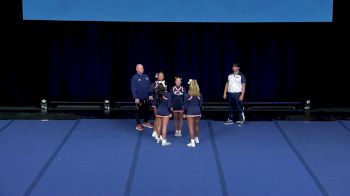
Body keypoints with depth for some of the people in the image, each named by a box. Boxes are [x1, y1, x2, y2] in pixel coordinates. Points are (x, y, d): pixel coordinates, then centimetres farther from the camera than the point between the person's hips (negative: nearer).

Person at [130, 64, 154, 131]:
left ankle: (146, 122, 30)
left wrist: (150, 95, 2)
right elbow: (133, 89, -13)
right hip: (139, 98, -5)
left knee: (147, 110, 15)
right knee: (139, 111, 5)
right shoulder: (134, 78, -9)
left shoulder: (146, 77, 6)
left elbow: (150, 87, 9)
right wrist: (136, 98, -18)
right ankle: (138, 124, 14)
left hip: (146, 98, 5)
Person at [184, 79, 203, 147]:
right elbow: (201, 104, 7)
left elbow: (185, 105, -7)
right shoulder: (199, 95, 0)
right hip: (198, 111, 4)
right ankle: (197, 139, 38)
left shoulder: (188, 95, -11)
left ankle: (192, 142, -4)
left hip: (190, 112, -4)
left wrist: (184, 113, 3)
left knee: (191, 127, -1)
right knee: (196, 126, 21)